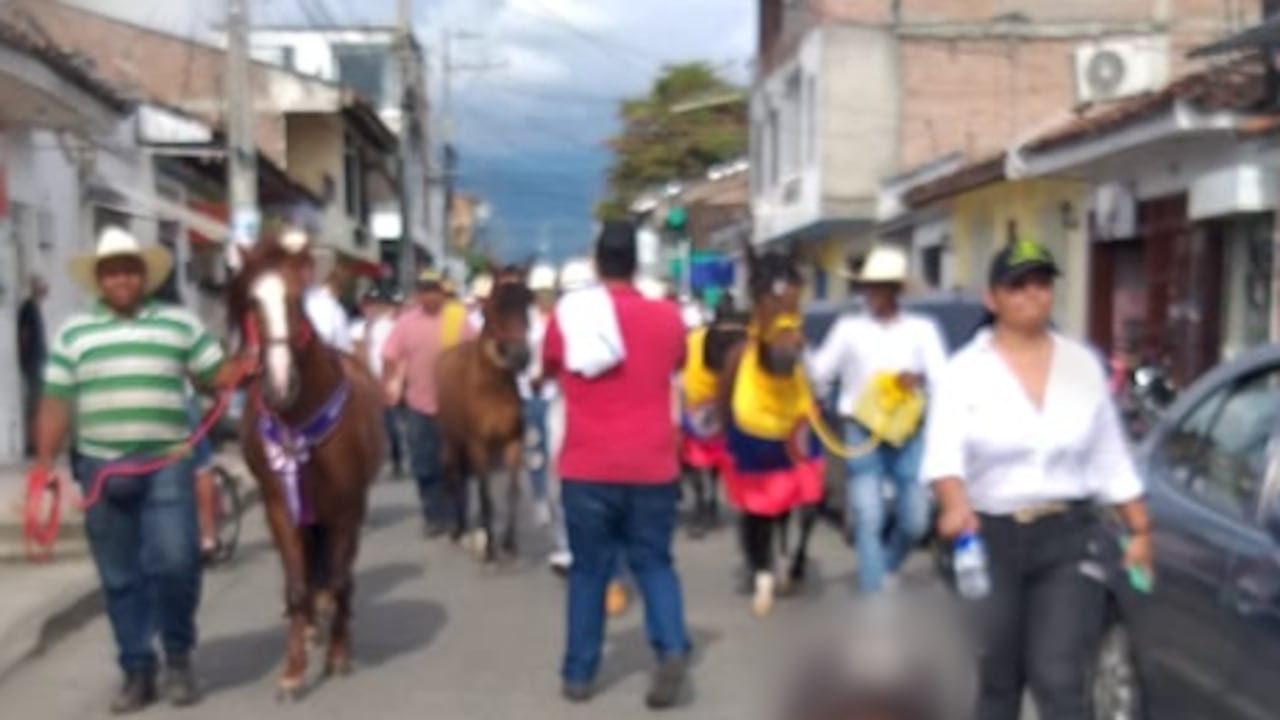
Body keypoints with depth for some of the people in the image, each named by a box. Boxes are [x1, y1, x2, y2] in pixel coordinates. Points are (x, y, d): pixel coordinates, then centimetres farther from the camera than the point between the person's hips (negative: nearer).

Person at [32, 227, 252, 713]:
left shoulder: (180, 324, 8)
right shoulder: (73, 333, 10)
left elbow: (217, 374, 8)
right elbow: (57, 403, 9)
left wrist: (253, 360, -12)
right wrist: (45, 460, 2)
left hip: (166, 464, -2)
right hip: (101, 469, 2)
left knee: (174, 563, -10)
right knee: (119, 576, 8)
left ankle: (179, 658, 13)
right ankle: (137, 671, 19)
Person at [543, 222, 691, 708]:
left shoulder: (567, 315, -2)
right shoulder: (667, 317, -1)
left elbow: (549, 368, 16)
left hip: (586, 469, 0)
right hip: (652, 468, 0)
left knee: (589, 569, 12)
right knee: (653, 562, 13)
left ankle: (579, 673, 18)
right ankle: (672, 648, -7)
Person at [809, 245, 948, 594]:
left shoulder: (922, 329, 5)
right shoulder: (849, 328, 5)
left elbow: (943, 377, -5)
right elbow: (820, 374, 2)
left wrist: (920, 379, -26)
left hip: (909, 434, 1)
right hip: (863, 433, -1)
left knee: (915, 521, 7)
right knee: (868, 518, -7)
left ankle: (885, 570, 36)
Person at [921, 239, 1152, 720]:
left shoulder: (1084, 364, 6)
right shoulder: (965, 370, -4)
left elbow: (1111, 458, 11)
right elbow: (943, 451, -19)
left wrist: (1139, 529, 8)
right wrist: (956, 504, -38)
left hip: (1071, 538, 1)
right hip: (991, 537, 0)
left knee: (1059, 678, -9)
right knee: (999, 677, 13)